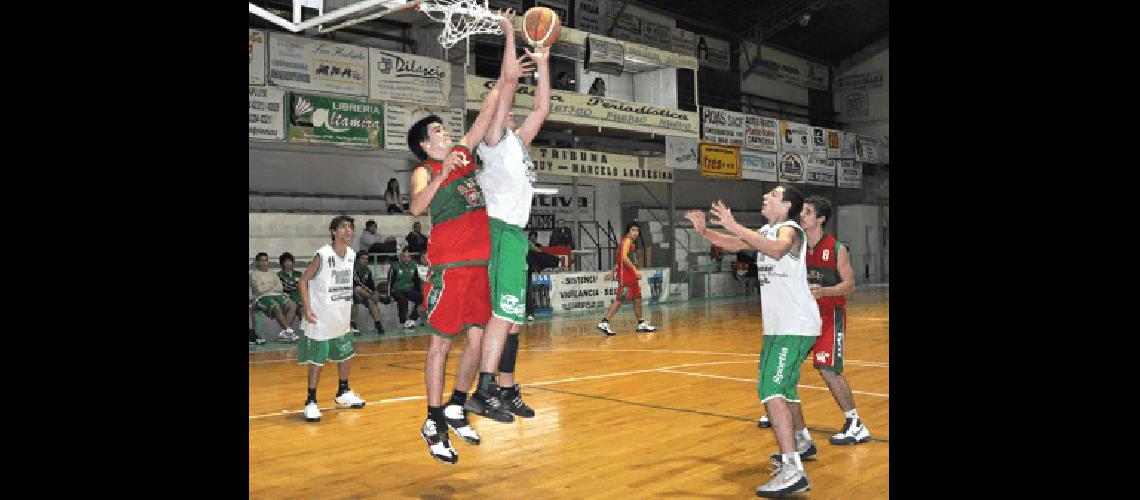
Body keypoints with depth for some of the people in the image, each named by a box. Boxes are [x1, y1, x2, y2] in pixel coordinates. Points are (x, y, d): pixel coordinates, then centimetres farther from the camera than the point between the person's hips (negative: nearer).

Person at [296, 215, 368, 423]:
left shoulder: (351, 255, 3)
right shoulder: (322, 256, -17)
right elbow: (303, 280, -11)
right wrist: (307, 308, -18)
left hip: (342, 318, 7)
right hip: (320, 320, -7)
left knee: (344, 355, 17)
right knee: (316, 361, -3)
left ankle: (343, 393, 34)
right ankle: (311, 402, 7)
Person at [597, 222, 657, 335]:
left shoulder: (630, 242, 19)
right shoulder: (627, 240, -10)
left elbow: (619, 259, 23)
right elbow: (624, 258, -23)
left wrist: (612, 272, 24)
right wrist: (635, 270, -26)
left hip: (631, 275, 10)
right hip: (625, 274, -10)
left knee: (637, 298, 14)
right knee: (620, 299, -12)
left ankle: (641, 324, 22)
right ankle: (604, 323, -13)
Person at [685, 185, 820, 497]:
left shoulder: (790, 229, -13)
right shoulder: (767, 232, 13)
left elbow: (777, 249, -37)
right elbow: (733, 245, 23)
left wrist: (735, 227, -40)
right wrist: (704, 231, 7)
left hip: (795, 327, -10)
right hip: (778, 325, 10)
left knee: (771, 389, -21)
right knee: (782, 386, 25)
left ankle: (793, 472, -26)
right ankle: (802, 442, 47)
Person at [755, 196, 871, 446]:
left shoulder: (837, 249, -11)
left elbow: (849, 285, -11)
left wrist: (823, 291, -28)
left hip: (829, 314, -6)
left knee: (828, 369, -16)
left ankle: (856, 425, -6)